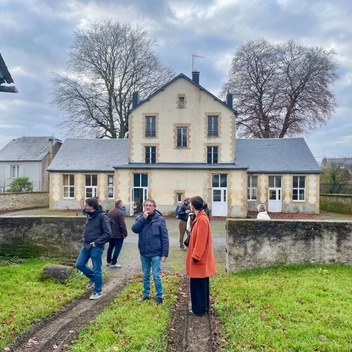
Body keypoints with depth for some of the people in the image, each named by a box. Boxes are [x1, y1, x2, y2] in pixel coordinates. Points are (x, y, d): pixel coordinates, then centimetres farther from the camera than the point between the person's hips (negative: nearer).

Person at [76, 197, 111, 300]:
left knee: (97, 270, 2)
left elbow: (107, 233, -15)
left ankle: (98, 292, 18)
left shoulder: (102, 216, -15)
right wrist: (84, 237, 9)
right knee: (79, 264, 11)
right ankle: (93, 278, 33)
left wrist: (96, 242, -17)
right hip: (86, 245, 8)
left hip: (96, 247, -8)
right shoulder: (89, 215, 9)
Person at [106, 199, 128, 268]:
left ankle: (109, 261, 26)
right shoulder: (120, 213, -18)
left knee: (110, 247, 18)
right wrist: (125, 233, -12)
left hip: (110, 233, 8)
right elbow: (122, 224, -20)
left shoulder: (110, 211, 8)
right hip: (118, 234, -8)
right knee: (117, 248, -1)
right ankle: (113, 263, -1)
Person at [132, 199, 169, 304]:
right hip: (144, 253, 4)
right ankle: (146, 294, 32)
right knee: (146, 275, 17)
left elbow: (165, 238, -8)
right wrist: (143, 218, -22)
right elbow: (134, 229, -14)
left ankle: (159, 297, 15)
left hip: (155, 253, -4)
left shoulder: (160, 219, -9)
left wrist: (165, 253, -11)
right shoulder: (140, 218, 2)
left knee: (156, 275, 1)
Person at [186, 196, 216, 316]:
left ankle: (199, 309, 10)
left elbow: (201, 241, -24)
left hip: (199, 259, -10)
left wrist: (195, 256, -21)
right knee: (202, 283, 18)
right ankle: (204, 306, 29)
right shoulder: (200, 218, 9)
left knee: (197, 284, 0)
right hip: (202, 258, 10)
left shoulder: (202, 219, -21)